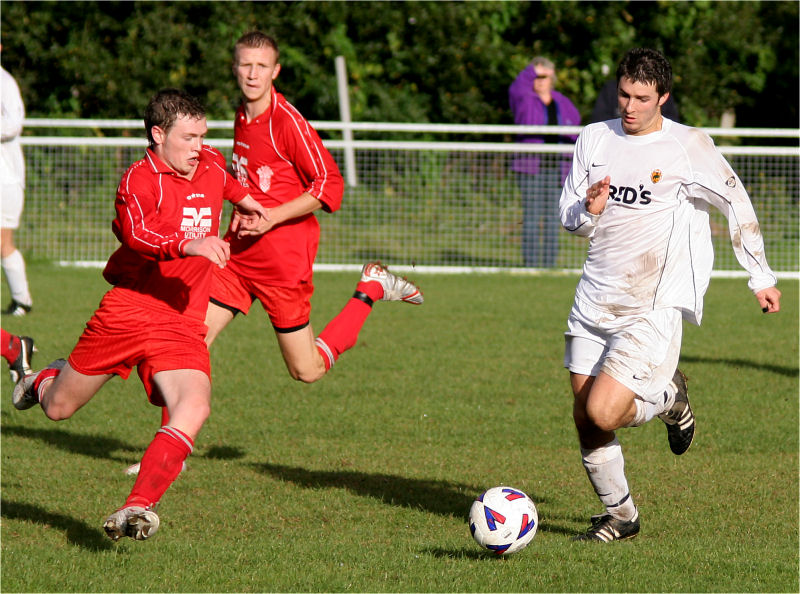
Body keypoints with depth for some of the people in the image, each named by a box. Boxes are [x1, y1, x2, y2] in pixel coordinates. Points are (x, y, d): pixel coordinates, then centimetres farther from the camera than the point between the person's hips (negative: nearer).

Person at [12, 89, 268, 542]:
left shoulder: (210, 165, 10)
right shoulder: (141, 179, -12)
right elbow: (136, 233, -34)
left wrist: (241, 197, 36)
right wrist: (188, 244, -47)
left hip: (182, 325, 4)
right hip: (126, 312, -4)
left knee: (194, 408, -25)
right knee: (57, 409, 11)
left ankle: (138, 507, -31)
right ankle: (46, 380, 50)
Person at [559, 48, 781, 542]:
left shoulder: (689, 146, -8)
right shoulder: (594, 139, 6)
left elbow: (737, 204, 2)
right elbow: (569, 219, 11)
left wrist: (761, 277, 6)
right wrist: (589, 211, -13)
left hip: (653, 308, -5)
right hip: (595, 302, 5)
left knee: (602, 413, -18)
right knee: (585, 419, 5)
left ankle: (669, 398, 14)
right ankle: (619, 515, 25)